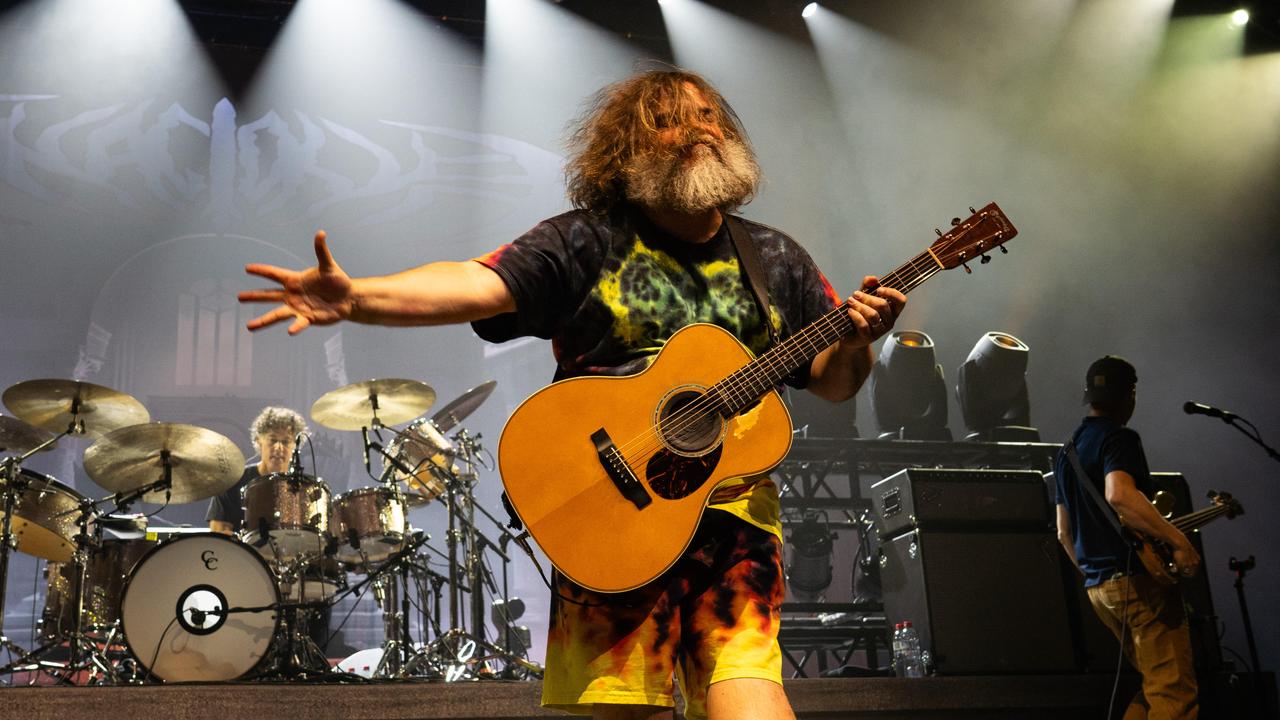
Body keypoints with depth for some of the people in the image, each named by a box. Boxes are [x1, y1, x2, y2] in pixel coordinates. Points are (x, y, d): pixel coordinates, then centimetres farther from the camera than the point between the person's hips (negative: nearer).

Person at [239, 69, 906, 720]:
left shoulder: (774, 259, 16)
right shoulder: (587, 243, 4)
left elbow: (832, 383, 18)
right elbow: (476, 285, -11)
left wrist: (857, 340, -5)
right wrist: (353, 297, -27)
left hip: (733, 500, 2)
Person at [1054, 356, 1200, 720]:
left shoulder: (1069, 450, 18)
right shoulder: (1119, 438, -9)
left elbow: (1064, 532, 22)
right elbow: (1119, 495, -30)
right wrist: (1178, 539, -24)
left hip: (1098, 586, 9)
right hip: (1138, 578, -9)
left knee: (1155, 686, 17)